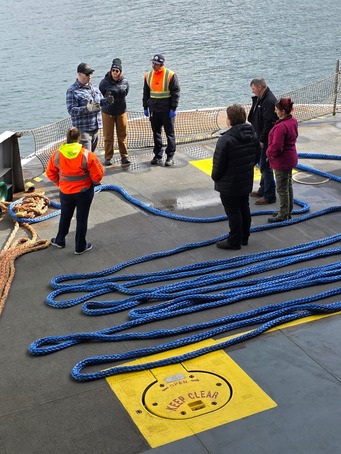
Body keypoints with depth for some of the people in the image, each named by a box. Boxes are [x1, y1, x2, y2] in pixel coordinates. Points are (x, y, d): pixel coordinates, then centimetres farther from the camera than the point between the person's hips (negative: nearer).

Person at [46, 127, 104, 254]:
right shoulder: (87, 155, -20)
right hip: (84, 191, -3)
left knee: (65, 217, 23)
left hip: (65, 192, 3)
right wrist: (94, 182, 6)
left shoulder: (57, 154, -11)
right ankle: (80, 247, 21)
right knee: (82, 219, 11)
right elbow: (98, 174, -15)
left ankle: (60, 241, 40)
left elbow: (50, 173, 0)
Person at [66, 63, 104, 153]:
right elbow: (71, 110, -17)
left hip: (95, 127, 8)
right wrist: (87, 109, -31)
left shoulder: (93, 87, 13)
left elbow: (100, 100, 24)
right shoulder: (72, 91, -10)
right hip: (83, 129, -7)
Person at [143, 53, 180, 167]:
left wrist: (173, 108, -11)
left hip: (167, 110, -5)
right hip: (153, 110, 5)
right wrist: (145, 107, 12)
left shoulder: (170, 75, -8)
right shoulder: (148, 76, 7)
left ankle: (170, 156, 9)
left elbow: (176, 93, -8)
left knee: (169, 133, 2)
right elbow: (146, 93, 15)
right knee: (156, 133, 10)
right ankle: (157, 156, 18)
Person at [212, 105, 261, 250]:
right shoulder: (252, 136, -1)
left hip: (229, 184, -7)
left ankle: (234, 241, 15)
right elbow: (257, 157, 10)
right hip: (246, 182, 7)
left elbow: (218, 163, -19)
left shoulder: (225, 140, -26)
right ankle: (244, 237, 33)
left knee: (233, 212, 4)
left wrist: (215, 177, -1)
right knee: (244, 208, 19)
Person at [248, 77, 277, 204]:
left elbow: (269, 123, -24)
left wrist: (262, 140, -22)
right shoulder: (260, 99, 11)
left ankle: (269, 196, 3)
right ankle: (263, 190, 33)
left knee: (265, 167, -5)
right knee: (263, 165, 20)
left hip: (266, 141, -10)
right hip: (260, 138, 10)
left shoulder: (269, 101, -21)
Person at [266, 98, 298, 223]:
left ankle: (283, 215, 16)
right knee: (288, 185, 20)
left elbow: (276, 147, -29)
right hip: (291, 158, 10)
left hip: (282, 161, -10)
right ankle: (288, 211, 33)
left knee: (282, 189, 4)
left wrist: (268, 153, -8)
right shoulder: (293, 121, 1)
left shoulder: (281, 127, -29)